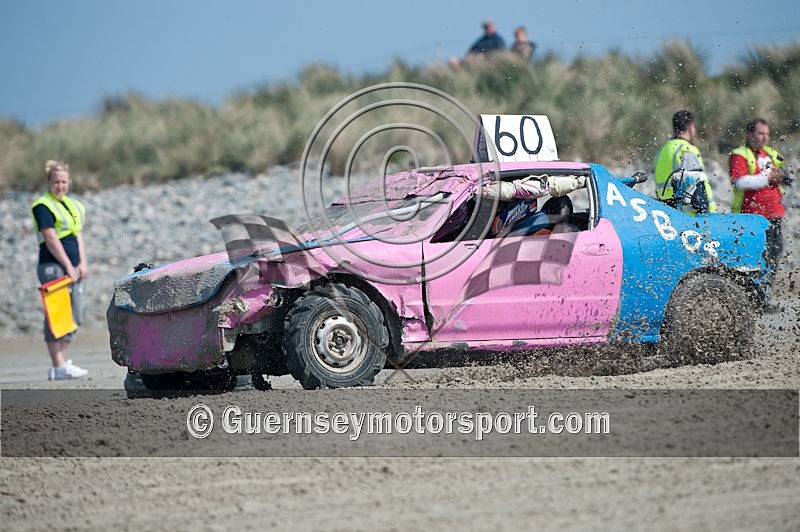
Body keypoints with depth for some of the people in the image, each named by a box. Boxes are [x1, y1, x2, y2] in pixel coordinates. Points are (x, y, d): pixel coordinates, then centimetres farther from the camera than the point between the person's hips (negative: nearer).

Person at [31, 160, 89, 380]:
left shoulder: (74, 206, 18)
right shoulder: (43, 206, -6)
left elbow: (78, 235, 16)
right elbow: (51, 239, -12)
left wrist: (82, 263, 3)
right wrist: (68, 266, -16)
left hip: (73, 267, 8)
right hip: (53, 266, -8)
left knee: (75, 316, 7)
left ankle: (62, 360, 14)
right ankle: (58, 367, -12)